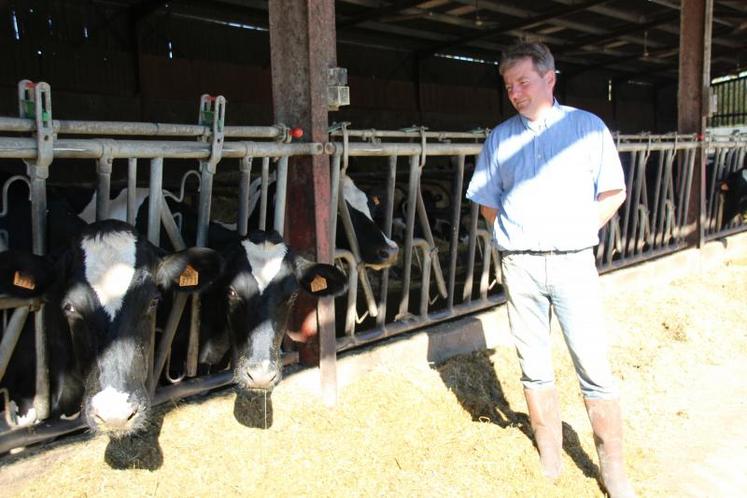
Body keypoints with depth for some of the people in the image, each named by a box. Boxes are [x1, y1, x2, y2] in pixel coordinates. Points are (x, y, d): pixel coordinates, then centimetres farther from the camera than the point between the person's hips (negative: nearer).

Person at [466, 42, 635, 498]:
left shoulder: (589, 128, 4)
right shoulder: (500, 137, 10)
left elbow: (613, 192, 7)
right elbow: (487, 201, 14)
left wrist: (580, 232, -2)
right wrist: (511, 237, 3)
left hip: (573, 261, -2)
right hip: (519, 265, 2)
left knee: (595, 366, -2)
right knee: (534, 365, 9)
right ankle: (550, 461, 24)